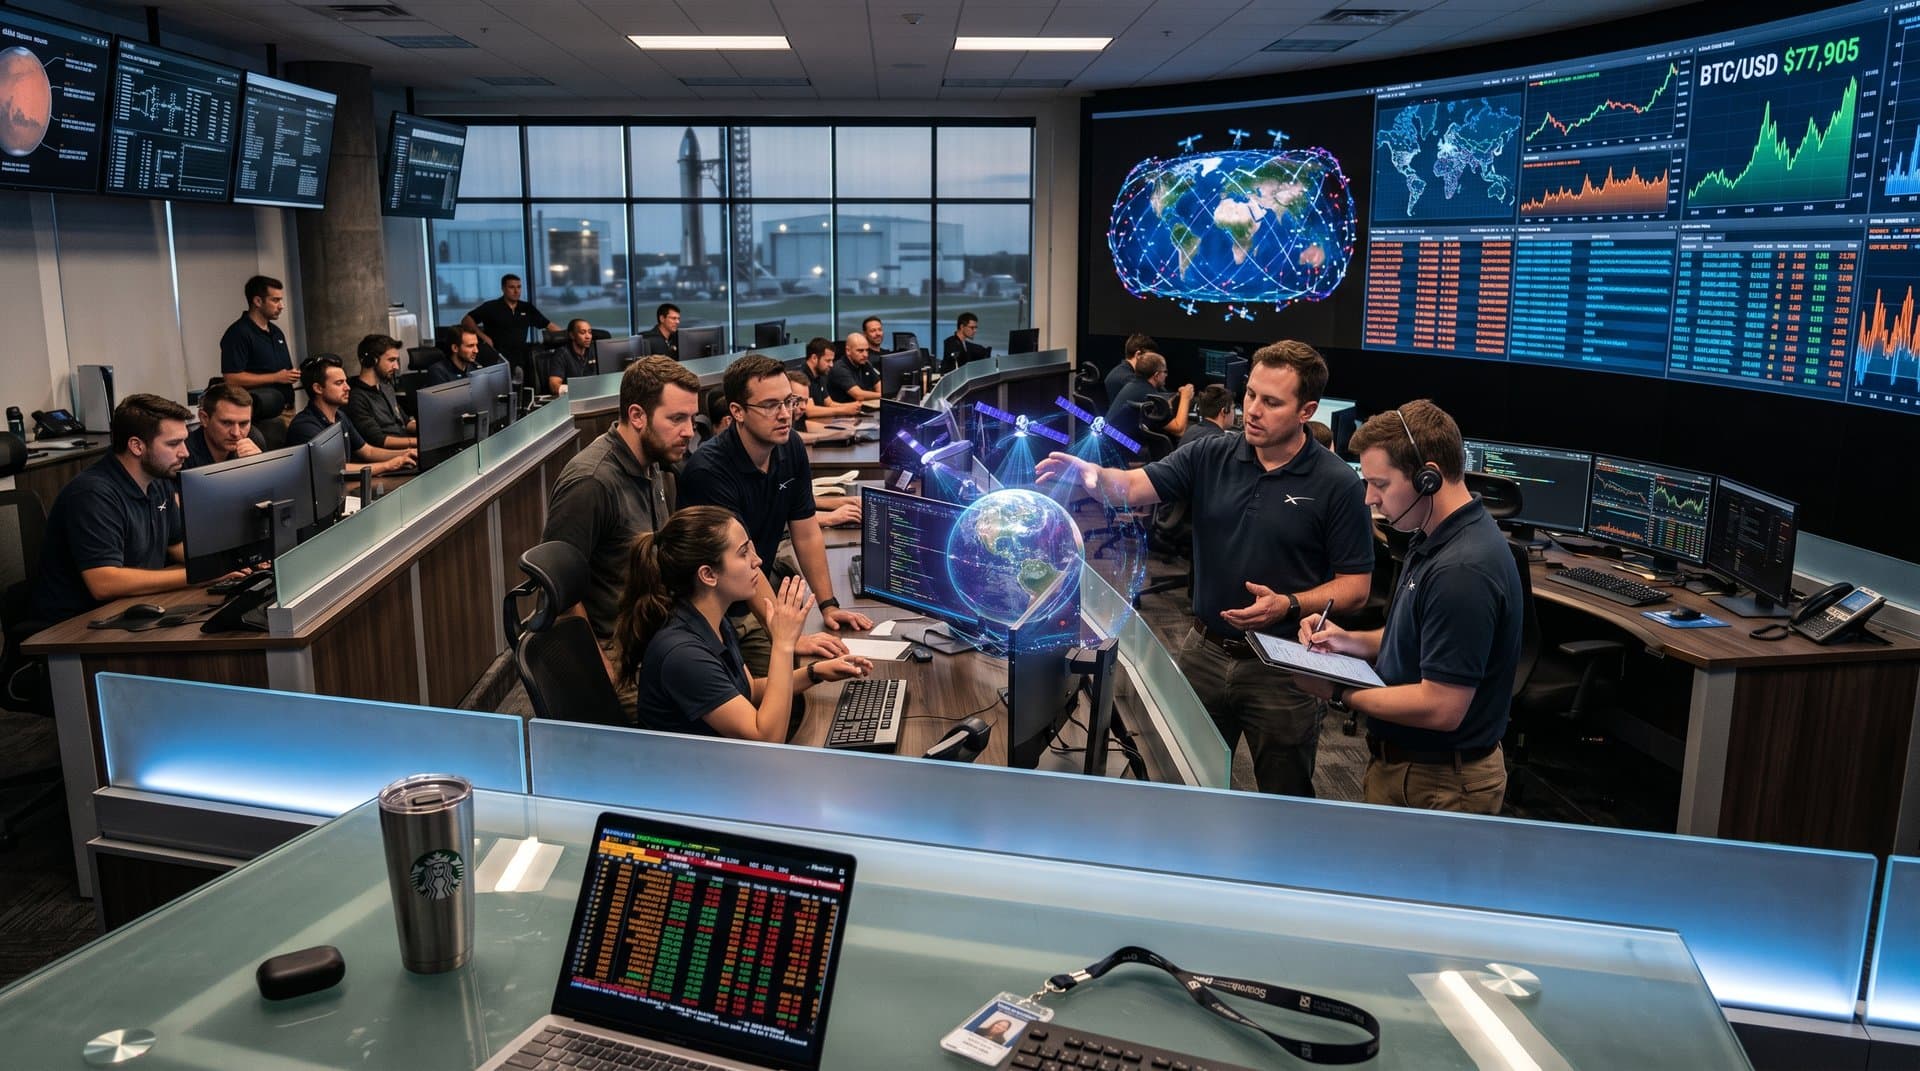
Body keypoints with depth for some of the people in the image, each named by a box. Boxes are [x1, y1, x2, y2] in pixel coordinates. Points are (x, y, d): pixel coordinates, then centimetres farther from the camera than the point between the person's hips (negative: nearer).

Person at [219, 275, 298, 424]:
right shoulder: (238, 333, -9)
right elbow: (232, 378, -17)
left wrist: (294, 376, 4)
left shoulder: (276, 332, 18)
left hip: (287, 408, 8)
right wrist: (276, 377, -13)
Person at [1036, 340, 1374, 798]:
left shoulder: (1337, 484, -11)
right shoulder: (1211, 456, -2)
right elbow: (1133, 486, -12)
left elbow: (1356, 588, -8)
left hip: (1283, 668, -3)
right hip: (1205, 652, 4)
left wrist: (1290, 604, -24)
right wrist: (1089, 473, -34)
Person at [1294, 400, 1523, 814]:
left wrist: (1340, 694, -18)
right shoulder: (1435, 541, 4)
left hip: (1440, 786, -9)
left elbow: (1441, 707, -28)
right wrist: (1349, 641, 3)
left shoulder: (1462, 570, -28)